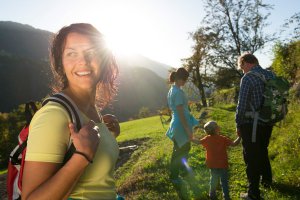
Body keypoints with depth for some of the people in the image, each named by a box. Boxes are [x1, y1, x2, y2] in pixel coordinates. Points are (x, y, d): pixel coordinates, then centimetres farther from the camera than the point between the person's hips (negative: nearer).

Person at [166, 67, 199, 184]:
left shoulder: (172, 90, 8)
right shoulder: (178, 92, -22)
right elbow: (180, 113, -23)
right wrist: (188, 129, -19)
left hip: (176, 124, 10)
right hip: (181, 125, -10)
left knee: (184, 148, 24)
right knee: (180, 151, 5)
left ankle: (183, 170, 41)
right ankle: (174, 176, 19)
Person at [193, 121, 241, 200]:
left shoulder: (207, 139, -6)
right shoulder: (223, 139, -17)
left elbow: (198, 142, 2)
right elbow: (234, 144, -20)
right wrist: (239, 137, -12)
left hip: (212, 165, 4)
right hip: (222, 164, -4)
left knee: (214, 179, 21)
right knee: (224, 181, 7)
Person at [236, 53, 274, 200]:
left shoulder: (248, 78, -16)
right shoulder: (271, 75, 5)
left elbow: (242, 104, -17)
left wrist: (238, 125, -5)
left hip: (251, 125, -7)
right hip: (268, 124, 7)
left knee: (251, 158, 3)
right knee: (263, 152, 27)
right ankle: (267, 180, 46)